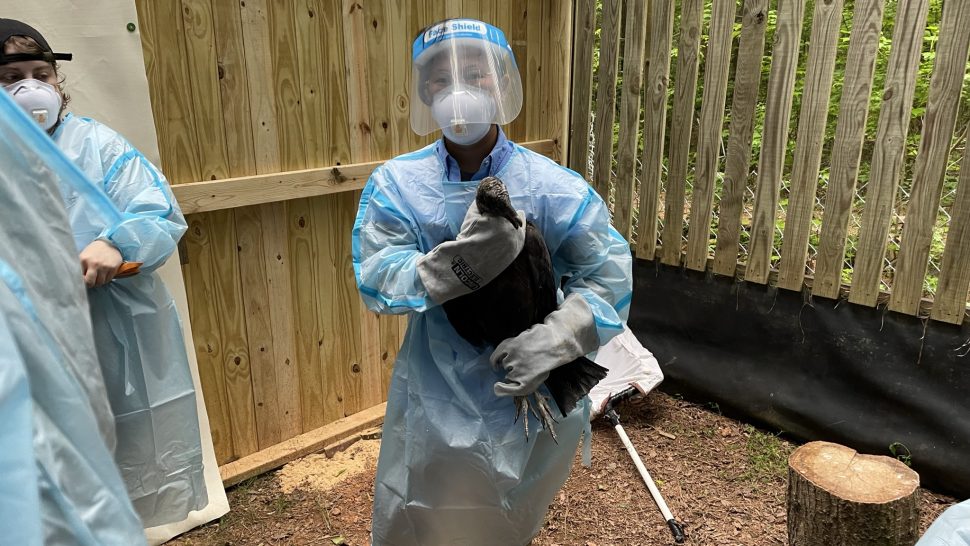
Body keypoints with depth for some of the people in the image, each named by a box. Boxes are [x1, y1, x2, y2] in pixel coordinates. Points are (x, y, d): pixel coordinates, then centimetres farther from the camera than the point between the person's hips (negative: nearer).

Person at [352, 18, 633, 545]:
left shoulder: (550, 186, -14)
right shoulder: (397, 183, -10)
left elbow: (609, 277, -14)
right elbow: (374, 277, -19)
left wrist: (553, 340, -29)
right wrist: (458, 263, -36)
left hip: (528, 399, 0)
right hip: (434, 399, 1)